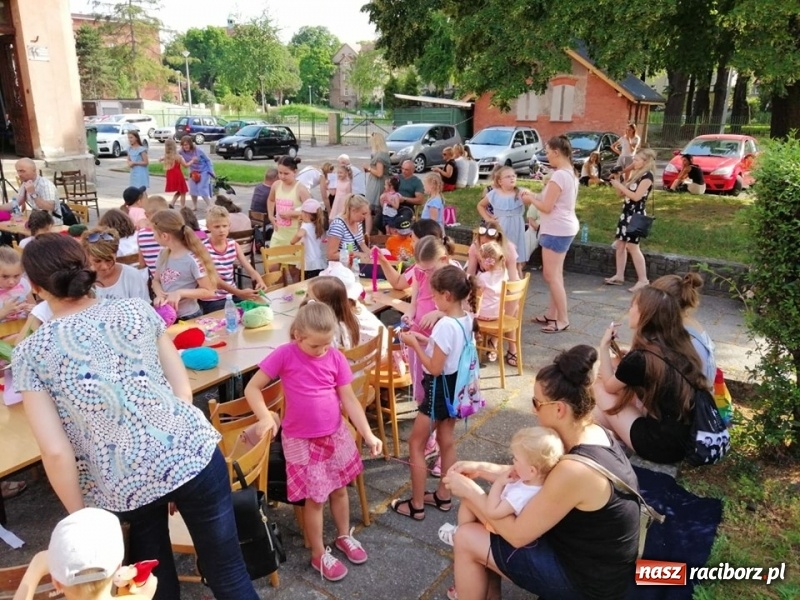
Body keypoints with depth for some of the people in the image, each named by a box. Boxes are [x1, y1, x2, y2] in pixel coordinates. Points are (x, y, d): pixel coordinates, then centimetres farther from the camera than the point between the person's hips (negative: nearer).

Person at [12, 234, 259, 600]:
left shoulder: (30, 353, -4)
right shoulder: (138, 311, 1)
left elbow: (56, 452, -8)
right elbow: (183, 389, 2)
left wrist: (80, 518, 4)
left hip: (122, 488, -1)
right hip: (191, 456, 1)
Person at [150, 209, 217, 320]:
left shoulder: (192, 260, -17)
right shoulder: (163, 254, 3)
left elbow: (209, 292, -14)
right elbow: (156, 280, 12)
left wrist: (180, 293, -22)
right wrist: (159, 295, -9)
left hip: (188, 318, -5)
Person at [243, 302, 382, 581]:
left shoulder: (336, 357, -8)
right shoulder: (284, 355, -16)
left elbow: (349, 399, -3)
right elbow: (252, 388, -12)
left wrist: (368, 434, -8)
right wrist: (265, 417, -28)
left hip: (336, 434, 3)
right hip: (302, 440, -3)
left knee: (339, 488, 19)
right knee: (315, 498, 7)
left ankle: (344, 536, 43)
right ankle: (319, 554, 27)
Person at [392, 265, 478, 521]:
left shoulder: (445, 325, -29)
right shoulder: (466, 319, -1)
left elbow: (434, 368, -25)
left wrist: (415, 345, -16)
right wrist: (427, 341, 5)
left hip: (441, 388, -9)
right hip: (456, 385, 9)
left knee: (416, 444, 6)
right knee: (446, 440, 21)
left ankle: (416, 505, 17)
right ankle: (443, 496, 35)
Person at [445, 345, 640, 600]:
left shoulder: (575, 470, -33)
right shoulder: (593, 434, -7)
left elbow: (517, 534, -22)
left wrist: (470, 491, -12)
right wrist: (482, 468, 1)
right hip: (591, 555, 8)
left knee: (466, 539, 0)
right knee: (486, 516, 14)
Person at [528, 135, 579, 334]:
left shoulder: (559, 176, -21)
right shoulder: (570, 173, 11)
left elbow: (546, 207, -20)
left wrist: (531, 198, -4)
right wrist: (536, 195, 8)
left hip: (556, 230, -10)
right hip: (563, 227, 10)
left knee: (551, 275, -3)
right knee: (554, 274, 16)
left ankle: (563, 320, 3)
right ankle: (552, 314, 25)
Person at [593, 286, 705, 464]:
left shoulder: (639, 358, -20)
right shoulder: (681, 345, 1)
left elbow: (609, 386, 1)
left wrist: (604, 346, 9)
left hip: (661, 445, -7)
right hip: (688, 439, 7)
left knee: (600, 390, 5)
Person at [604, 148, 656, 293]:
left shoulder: (647, 176, -12)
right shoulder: (635, 174, 16)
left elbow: (636, 196, -21)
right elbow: (621, 194, 16)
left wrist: (620, 185, -16)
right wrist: (617, 181, 0)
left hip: (636, 214, -9)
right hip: (626, 212, 9)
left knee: (632, 246, -11)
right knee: (620, 244, 9)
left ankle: (643, 280, -7)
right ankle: (619, 276, 16)